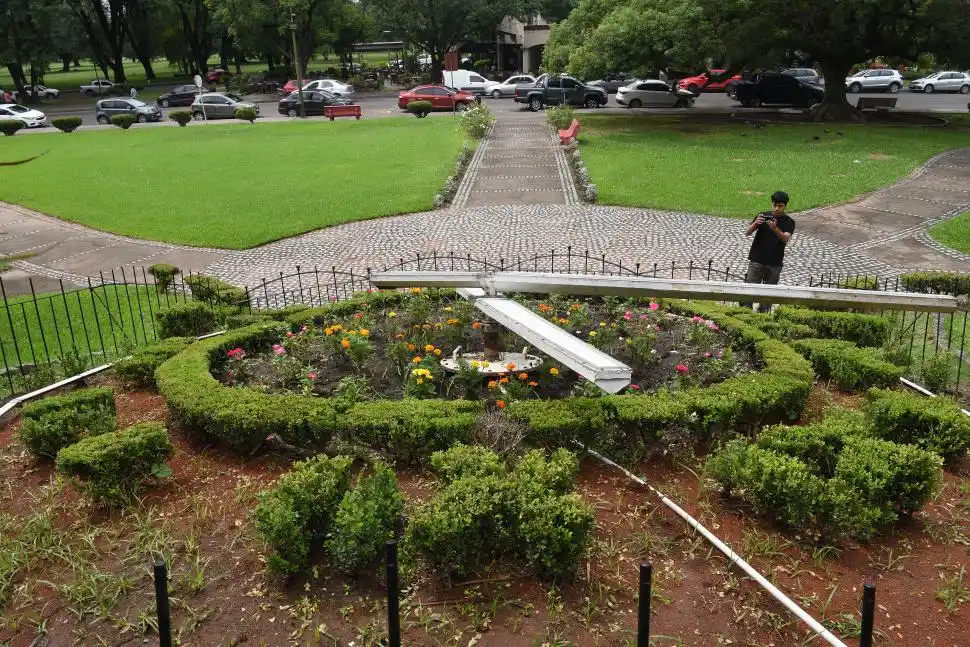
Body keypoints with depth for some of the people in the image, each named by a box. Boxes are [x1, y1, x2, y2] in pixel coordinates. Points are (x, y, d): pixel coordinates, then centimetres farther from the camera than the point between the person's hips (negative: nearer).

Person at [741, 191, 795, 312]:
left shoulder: (789, 222, 0)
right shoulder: (763, 215, 2)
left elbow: (785, 239, -17)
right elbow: (747, 233, -6)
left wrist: (775, 229, -35)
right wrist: (755, 223, -26)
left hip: (774, 263, 0)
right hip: (756, 260, 0)